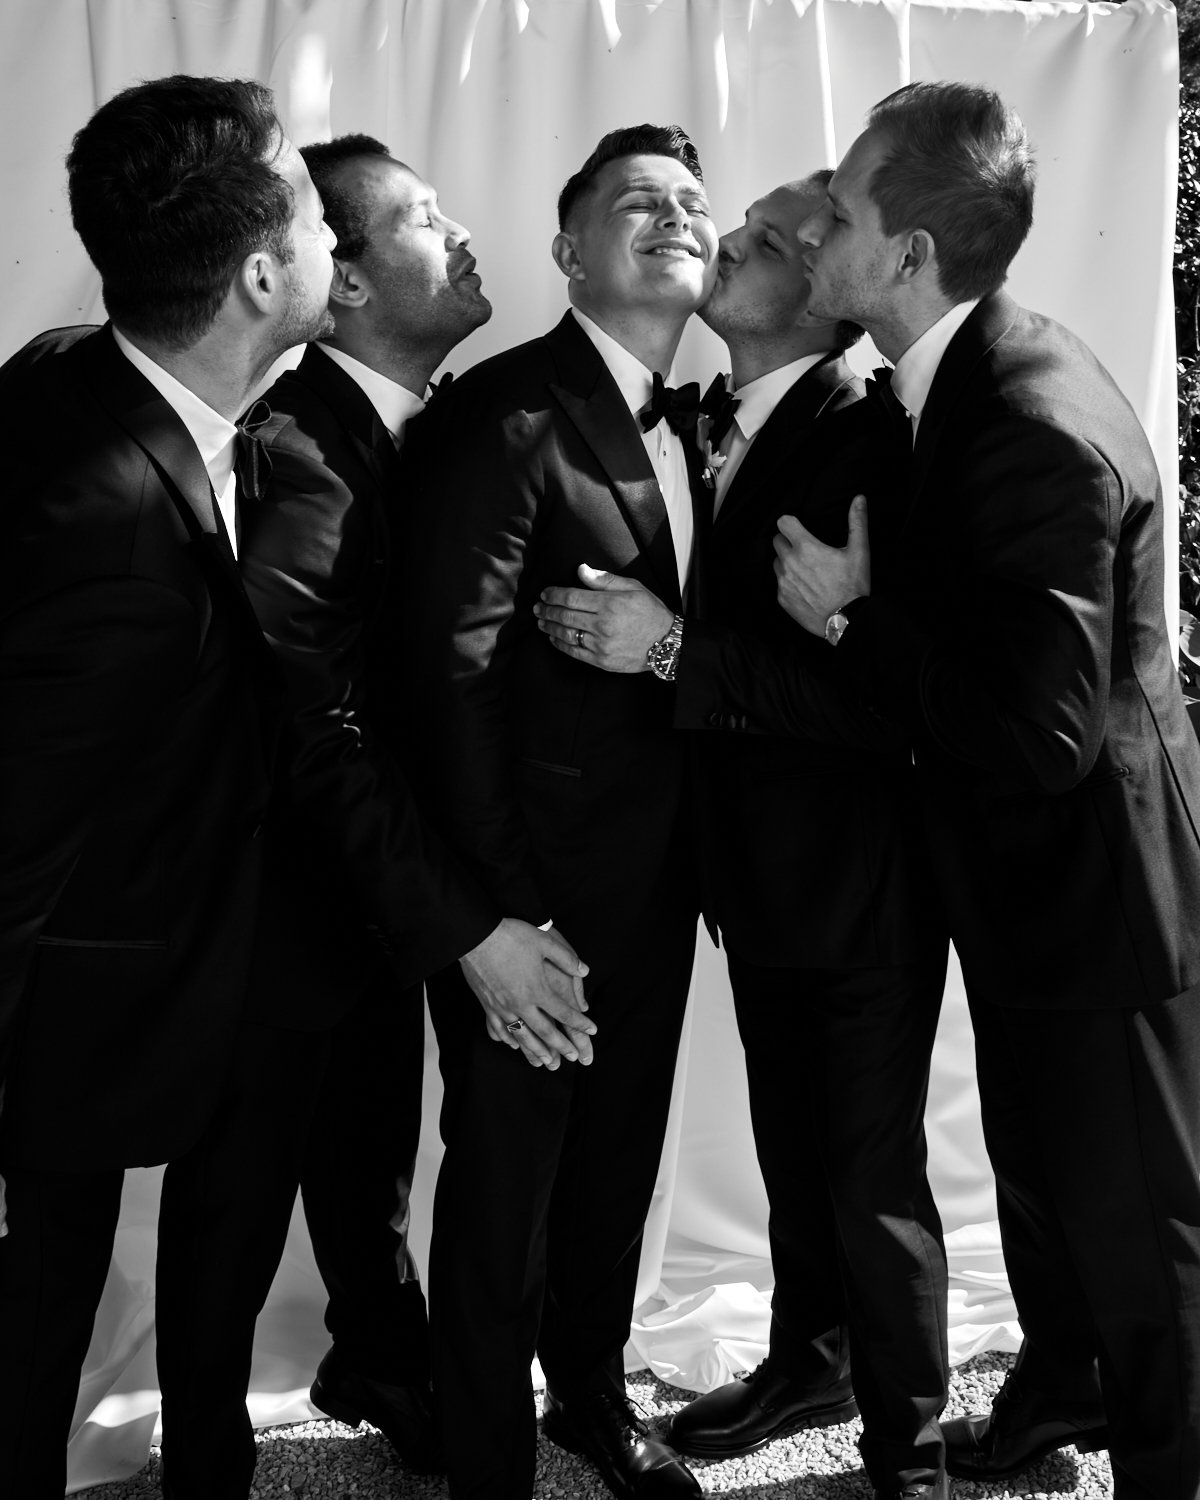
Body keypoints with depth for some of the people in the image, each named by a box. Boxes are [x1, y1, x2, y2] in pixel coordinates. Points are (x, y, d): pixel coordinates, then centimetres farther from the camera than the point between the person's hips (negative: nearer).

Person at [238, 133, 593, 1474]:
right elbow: (314, 737, -28)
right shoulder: (296, 450, -24)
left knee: (373, 1163, 24)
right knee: (252, 1188, 12)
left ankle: (382, 1366, 46)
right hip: (291, 918, -7)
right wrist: (470, 929, -29)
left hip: (376, 899, 7)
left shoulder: (434, 430, 2)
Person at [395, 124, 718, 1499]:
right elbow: (453, 673, -21)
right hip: (537, 882, -7)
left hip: (655, 882, 8)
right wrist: (499, 915, -21)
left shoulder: (688, 422, 10)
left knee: (619, 1153, 21)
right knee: (505, 1177, 7)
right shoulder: (503, 415, -16)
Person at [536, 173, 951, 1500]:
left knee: (873, 1181, 8)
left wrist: (675, 646, -28)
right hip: (761, 876, 7)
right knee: (792, 1154, 24)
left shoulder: (868, 442, -20)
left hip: (859, 887, -7)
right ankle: (810, 1361, 45)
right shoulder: (708, 419, 4)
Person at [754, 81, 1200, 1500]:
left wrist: (852, 612, -23)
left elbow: (1040, 738, -30)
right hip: (1027, 888, 10)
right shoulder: (964, 380, 0)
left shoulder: (1039, 429, -29)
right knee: (1036, 1169, 27)